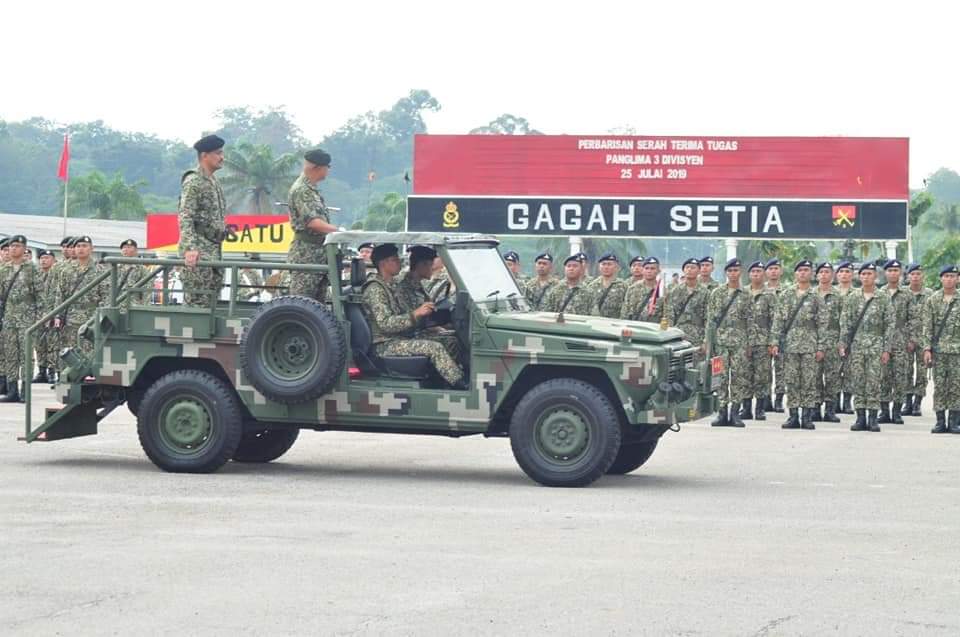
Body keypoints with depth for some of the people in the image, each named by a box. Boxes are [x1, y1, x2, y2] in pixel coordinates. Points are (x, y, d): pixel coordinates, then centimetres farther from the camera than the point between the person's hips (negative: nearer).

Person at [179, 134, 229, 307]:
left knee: (211, 302, 8)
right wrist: (190, 248, -29)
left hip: (213, 249, 9)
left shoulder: (214, 182, 19)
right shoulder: (193, 181, -9)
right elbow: (185, 217, -18)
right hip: (198, 252, -9)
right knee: (197, 301, -11)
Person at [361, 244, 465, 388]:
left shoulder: (390, 286, 18)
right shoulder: (375, 290, -13)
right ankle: (461, 388, -25)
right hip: (385, 346, -10)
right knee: (435, 348, -24)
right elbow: (385, 324, -23)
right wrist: (416, 314, -25)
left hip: (398, 340, 10)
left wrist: (423, 312, 6)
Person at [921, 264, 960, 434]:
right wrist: (927, 348, -5)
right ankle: (940, 421, 6)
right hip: (938, 349, 0)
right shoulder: (932, 300, 5)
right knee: (939, 386, 1)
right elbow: (927, 326, 3)